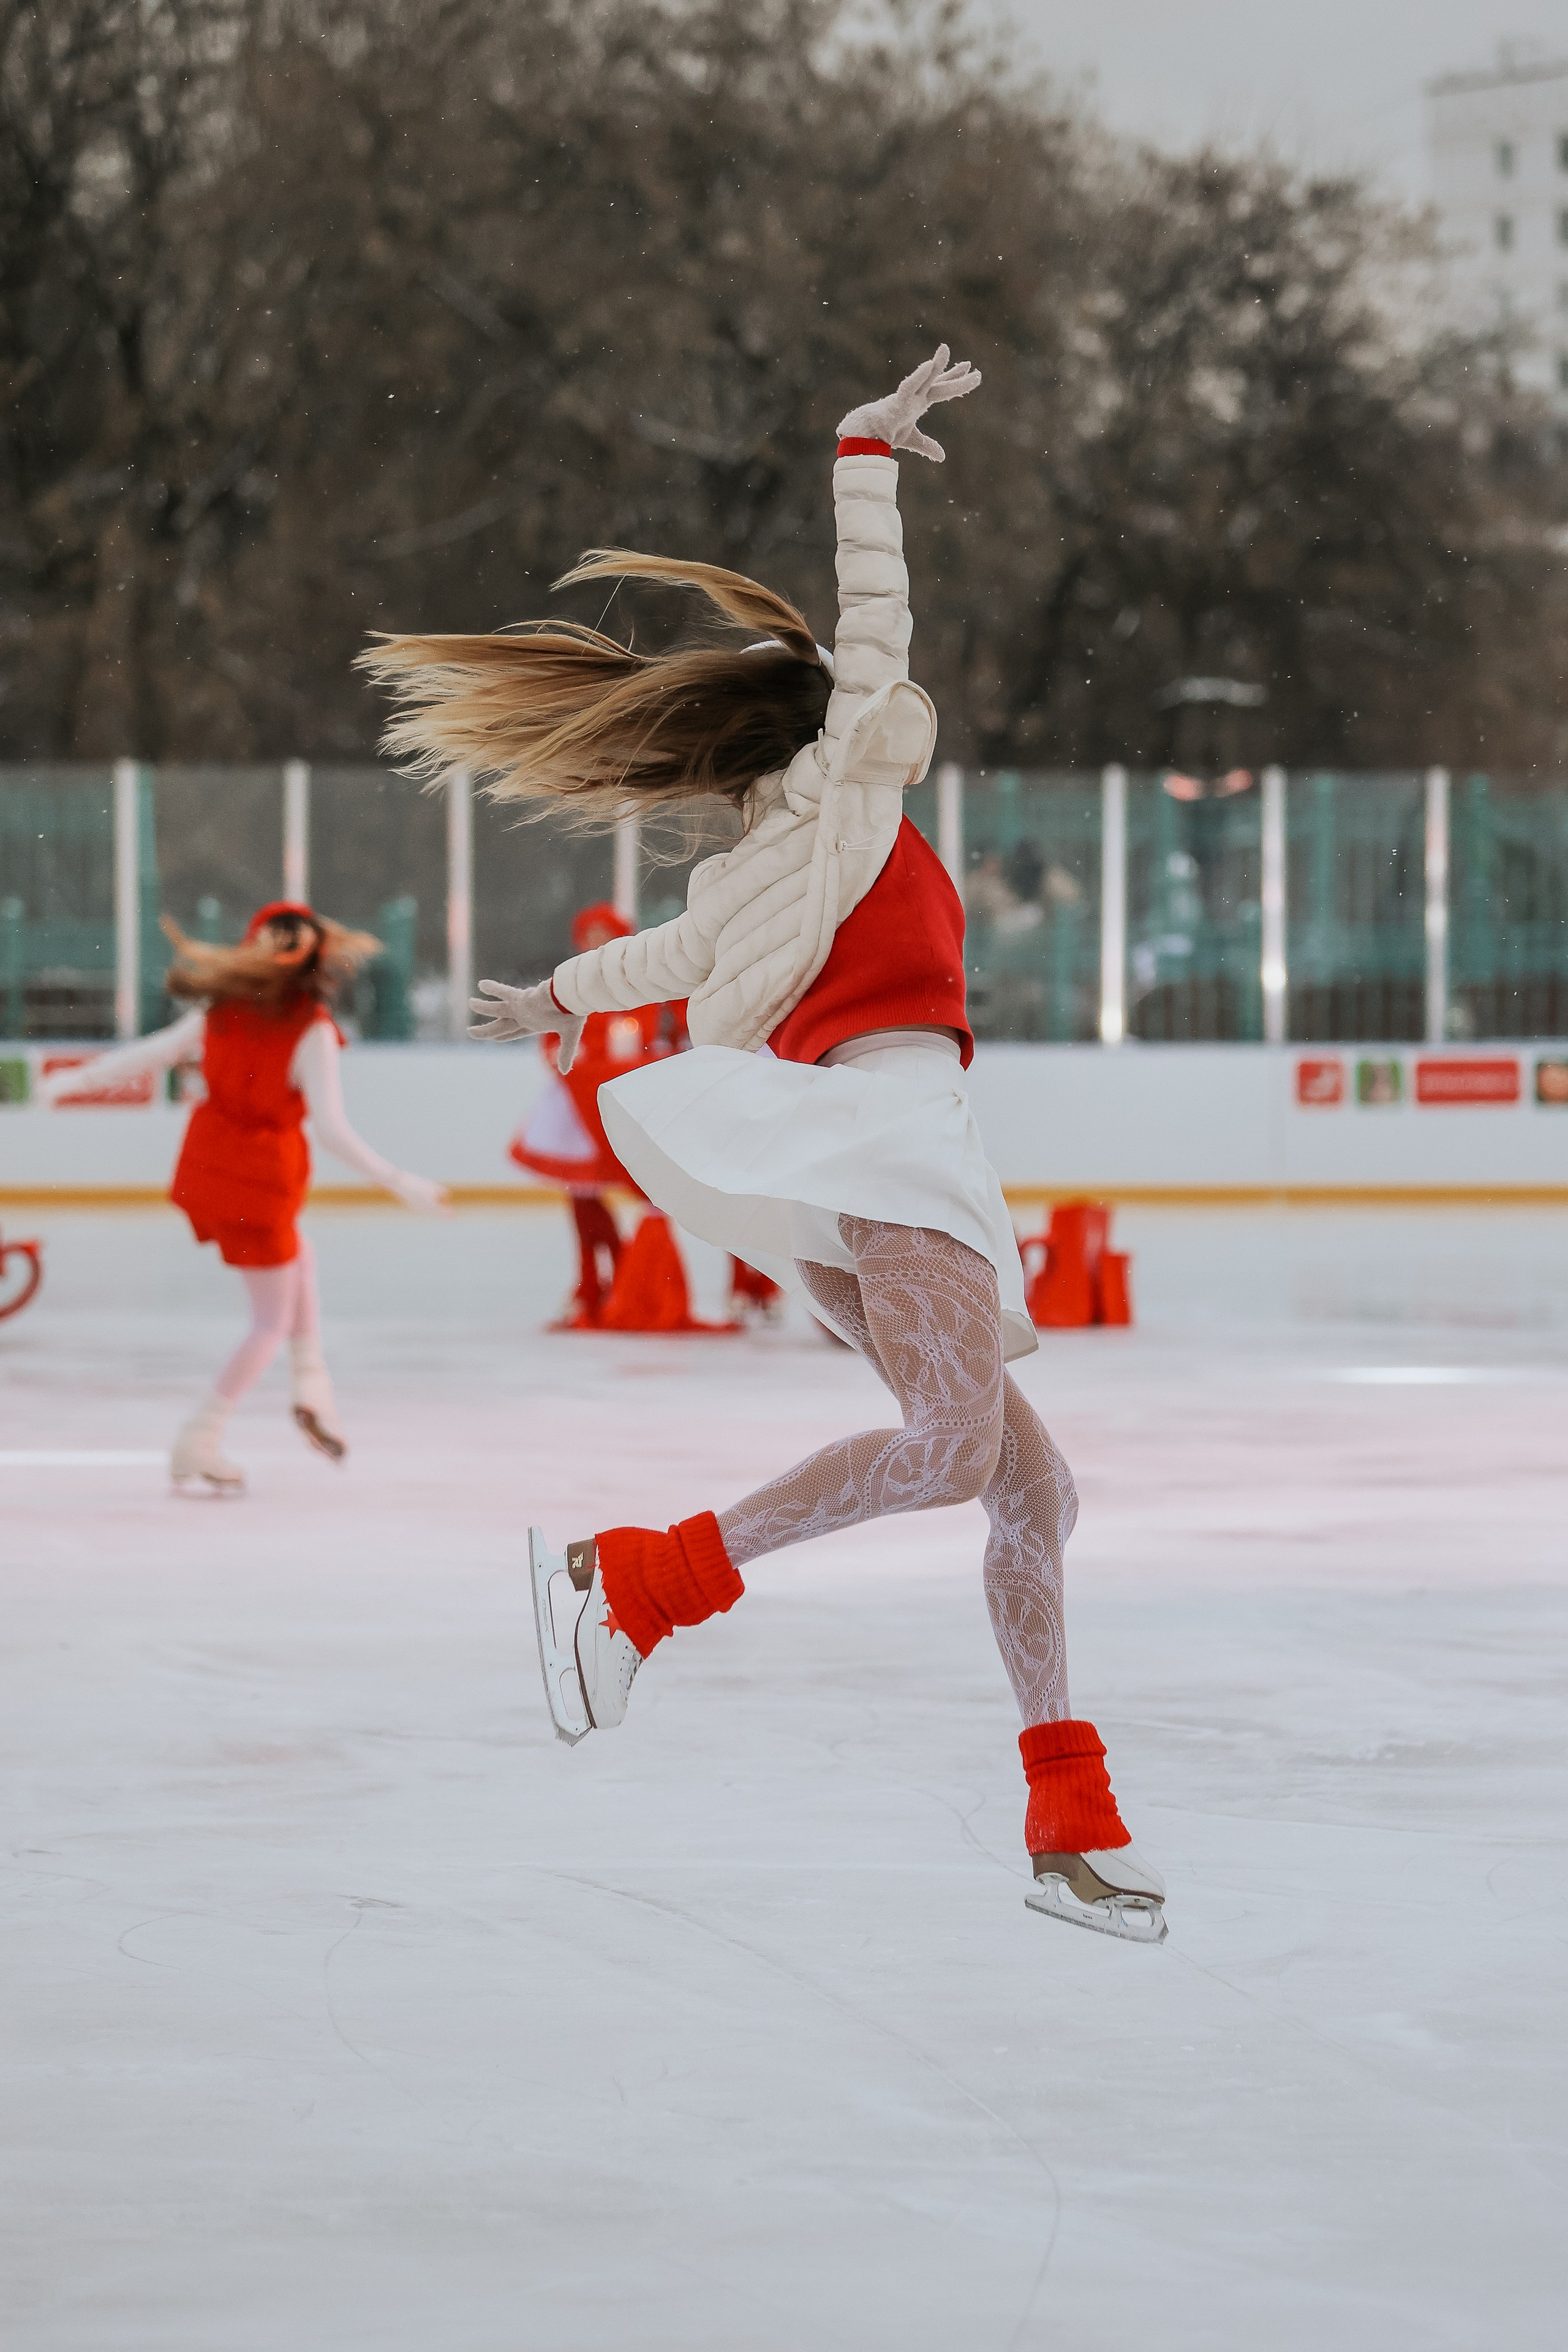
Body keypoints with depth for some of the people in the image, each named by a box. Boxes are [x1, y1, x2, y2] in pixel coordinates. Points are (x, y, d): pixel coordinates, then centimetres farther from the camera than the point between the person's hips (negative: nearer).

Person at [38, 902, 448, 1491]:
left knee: (298, 1259, 31)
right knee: (273, 1320, 10)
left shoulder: (219, 1011, -4)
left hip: (206, 1164, 6)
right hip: (261, 1175, -6)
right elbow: (330, 1128, -24)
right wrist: (400, 1182, -20)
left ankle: (311, 1385, 20)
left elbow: (151, 1052, 5)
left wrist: (76, 1079, 20)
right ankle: (200, 1439, 4)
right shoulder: (311, 1030, -20)